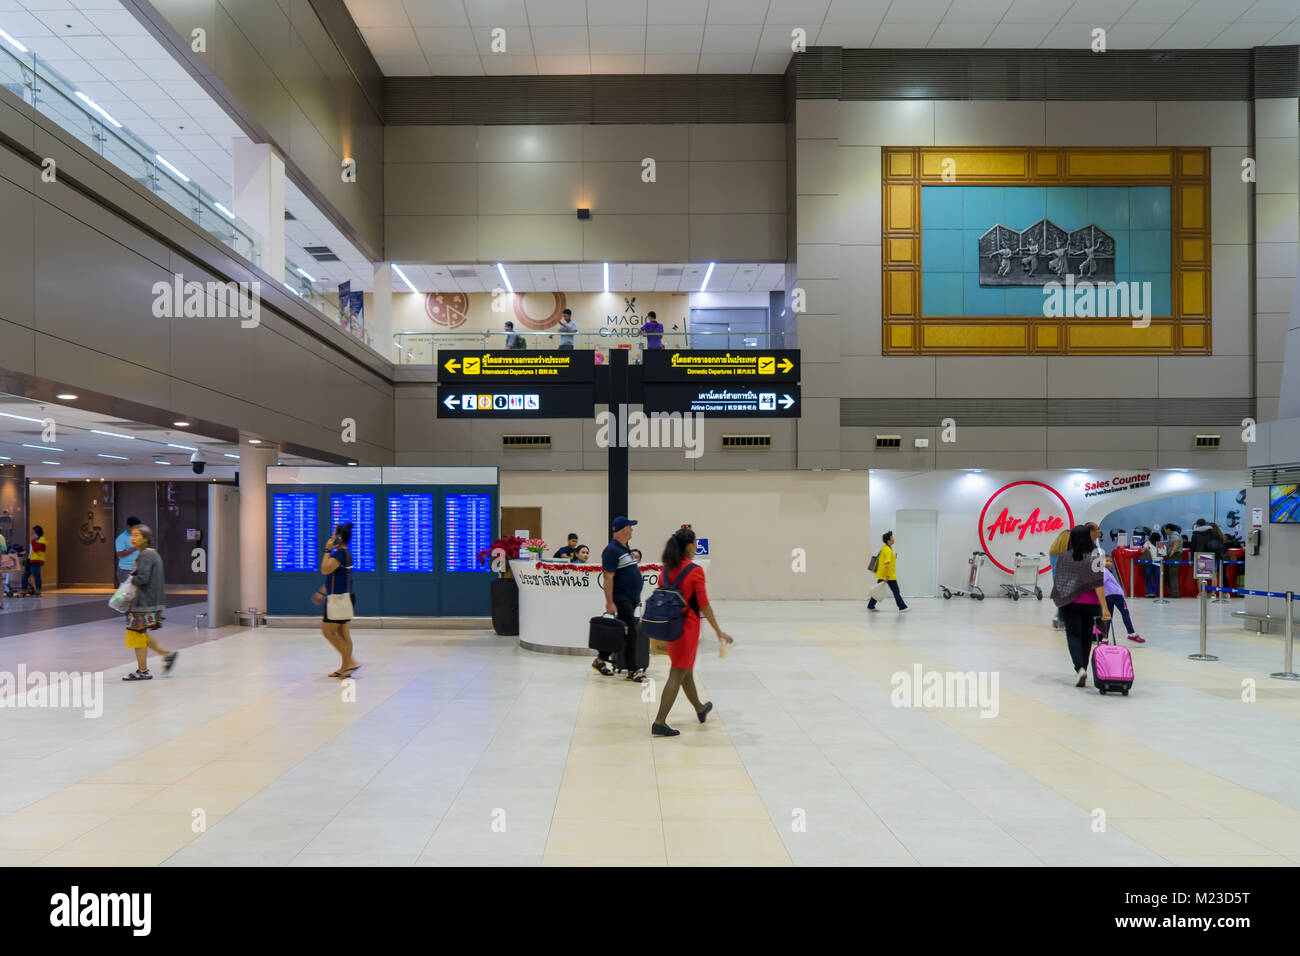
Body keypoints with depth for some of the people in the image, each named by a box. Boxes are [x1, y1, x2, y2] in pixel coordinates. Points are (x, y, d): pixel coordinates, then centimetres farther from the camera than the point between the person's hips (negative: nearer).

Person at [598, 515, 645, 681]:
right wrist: (609, 603, -22)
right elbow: (608, 578, -18)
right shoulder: (612, 550, -14)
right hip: (621, 599, -9)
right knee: (630, 633, -7)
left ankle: (601, 660, 24)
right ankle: (632, 671, -1)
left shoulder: (626, 548, 16)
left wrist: (636, 598, 23)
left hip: (630, 599, 9)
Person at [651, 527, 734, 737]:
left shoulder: (666, 570, 4)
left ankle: (700, 709, 42)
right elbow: (704, 605, -14)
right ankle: (659, 723, -6)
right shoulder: (695, 571, -15)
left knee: (686, 670, 22)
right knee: (677, 675, -3)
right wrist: (718, 631, -6)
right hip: (688, 625, -7)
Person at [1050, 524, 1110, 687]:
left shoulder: (1064, 557, -2)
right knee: (1086, 636, 13)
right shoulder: (1094, 558, -8)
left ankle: (1079, 668, -20)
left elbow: (1058, 581, 4)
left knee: (1073, 635, 1)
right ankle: (1082, 670, 22)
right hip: (1090, 604, 0)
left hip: (1069, 603, 0)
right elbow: (1098, 584, -14)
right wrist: (1104, 607, -15)